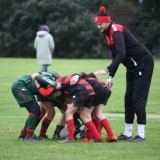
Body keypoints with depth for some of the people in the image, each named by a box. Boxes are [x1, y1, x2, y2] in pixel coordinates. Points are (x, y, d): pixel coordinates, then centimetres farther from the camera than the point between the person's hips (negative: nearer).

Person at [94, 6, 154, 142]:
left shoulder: (116, 31, -20)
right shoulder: (108, 34, 9)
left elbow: (121, 54, -33)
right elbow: (116, 56, 14)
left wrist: (107, 70, -37)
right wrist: (111, 77, 7)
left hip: (144, 63, -10)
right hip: (133, 67, 10)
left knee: (138, 98, -11)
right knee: (129, 98, 9)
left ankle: (141, 134, -9)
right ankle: (127, 133, 13)